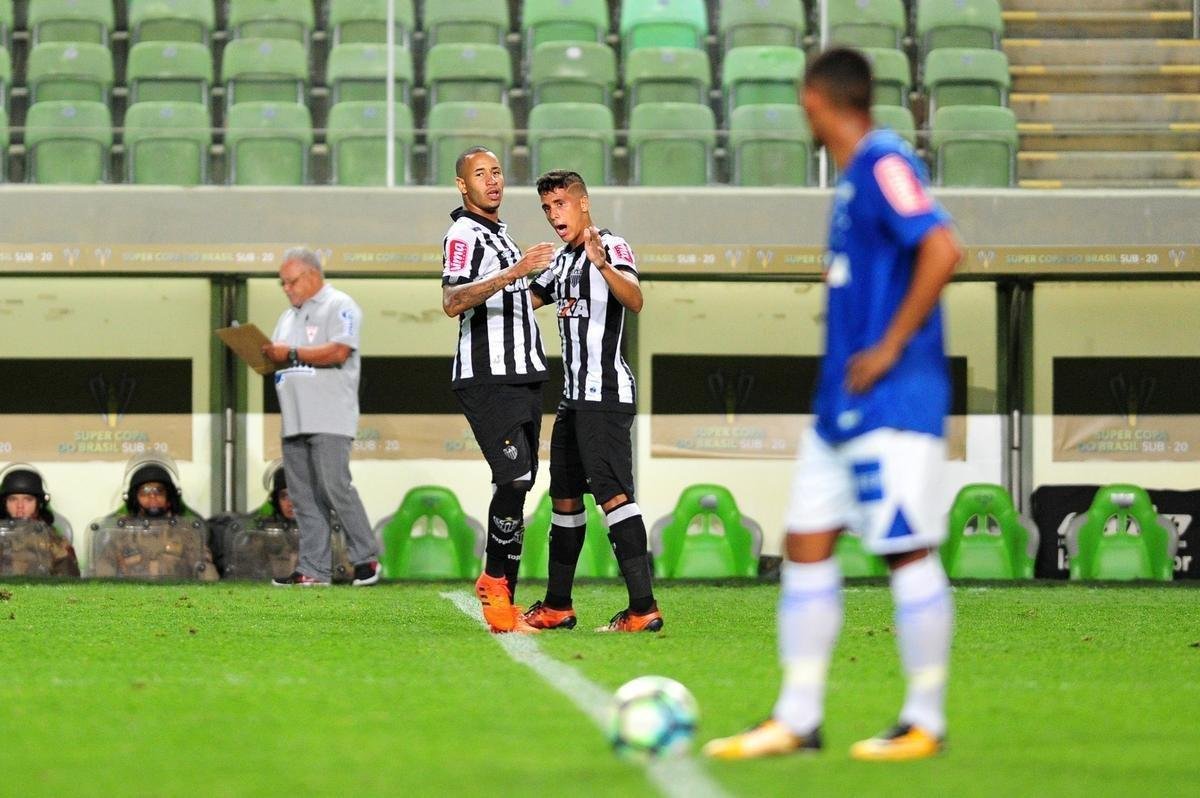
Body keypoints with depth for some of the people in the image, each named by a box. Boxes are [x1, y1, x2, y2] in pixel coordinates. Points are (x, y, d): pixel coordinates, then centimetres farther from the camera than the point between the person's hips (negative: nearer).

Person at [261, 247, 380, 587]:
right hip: (294, 420, 8)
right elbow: (279, 360, 25)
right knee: (304, 497, 2)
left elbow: (338, 352, -15)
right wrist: (264, 355, 2)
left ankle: (366, 558, -3)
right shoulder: (289, 317, 26)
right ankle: (313, 569, 1)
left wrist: (292, 354, -12)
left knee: (335, 488, -13)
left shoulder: (340, 307, -1)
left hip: (329, 420, -8)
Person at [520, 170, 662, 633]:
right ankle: (557, 606, 23)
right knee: (564, 496, 14)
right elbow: (526, 299, 33)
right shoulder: (563, 259, 17)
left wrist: (603, 265, -46)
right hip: (575, 398, 10)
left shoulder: (611, 247, -10)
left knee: (612, 495, -16)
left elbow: (635, 302, -30)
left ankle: (643, 607, -21)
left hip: (605, 396, -10)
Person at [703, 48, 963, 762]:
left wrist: (890, 348, -20)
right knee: (807, 545, 9)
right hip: (843, 403, 10)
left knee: (909, 551, -3)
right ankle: (797, 718, 12)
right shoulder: (854, 173, 15)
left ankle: (926, 722, 4)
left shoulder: (884, 163, -13)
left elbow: (942, 249, -24)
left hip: (892, 402, -10)